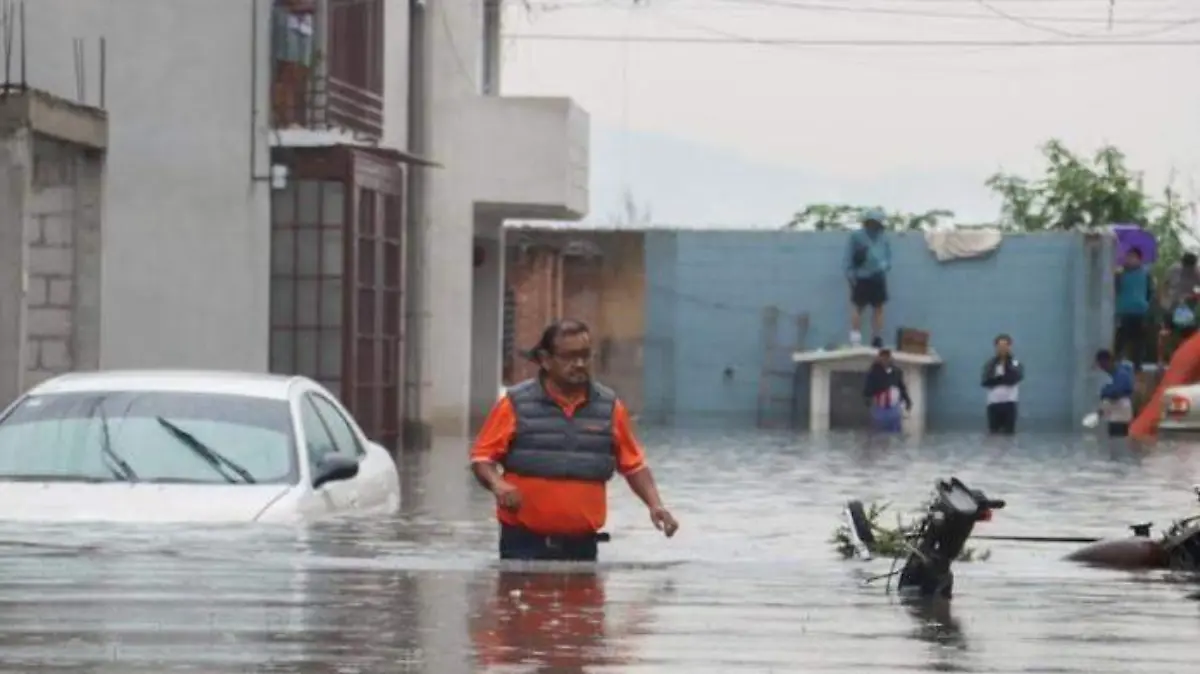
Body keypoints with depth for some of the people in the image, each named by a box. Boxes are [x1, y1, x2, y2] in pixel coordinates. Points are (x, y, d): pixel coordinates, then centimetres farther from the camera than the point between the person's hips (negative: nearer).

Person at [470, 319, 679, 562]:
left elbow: (633, 464, 13)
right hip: (524, 543, -2)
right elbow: (482, 457, 1)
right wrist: (497, 484, -19)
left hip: (581, 545, 2)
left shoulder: (609, 407, 7)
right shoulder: (516, 403, -1)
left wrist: (655, 504, -1)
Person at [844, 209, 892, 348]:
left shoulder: (883, 238, 10)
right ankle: (855, 340, -4)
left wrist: (885, 266, -6)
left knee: (878, 308, 8)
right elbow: (848, 257, -5)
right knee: (857, 307, -2)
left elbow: (888, 256, 15)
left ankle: (877, 339, 15)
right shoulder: (856, 236, -3)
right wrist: (850, 274, -12)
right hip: (861, 278, -5)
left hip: (878, 278, 5)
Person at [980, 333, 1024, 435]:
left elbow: (1018, 377, -16)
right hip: (994, 402, 1)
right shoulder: (990, 363, 6)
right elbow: (985, 381, -7)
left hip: (1009, 402, -1)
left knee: (1009, 433, -1)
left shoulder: (1015, 362, 3)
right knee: (993, 433, 3)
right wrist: (1005, 379, -12)